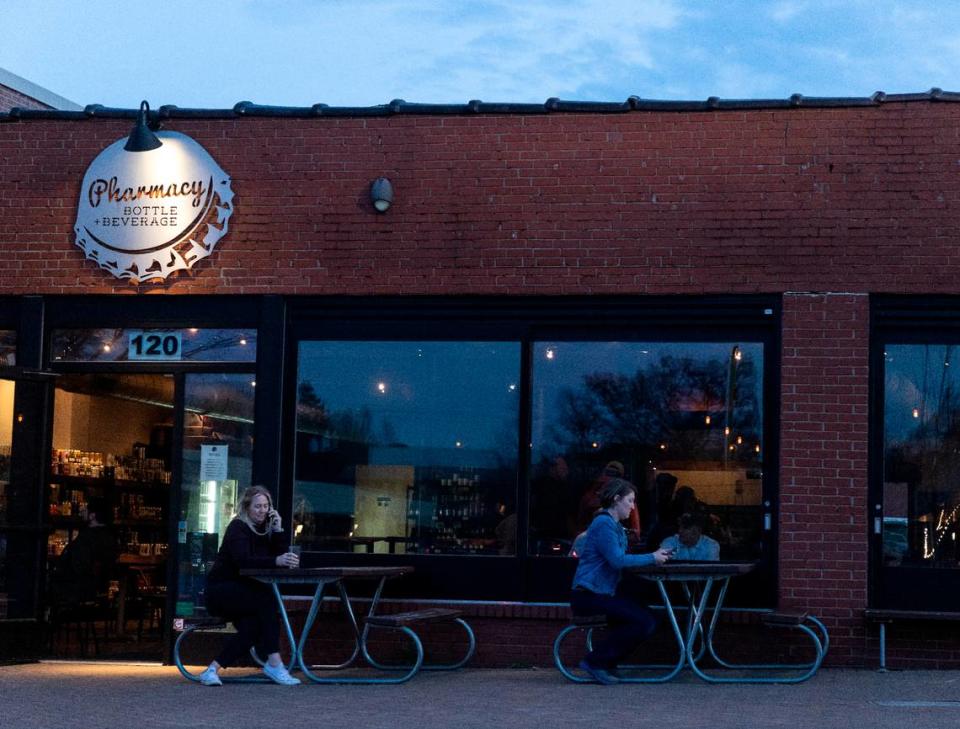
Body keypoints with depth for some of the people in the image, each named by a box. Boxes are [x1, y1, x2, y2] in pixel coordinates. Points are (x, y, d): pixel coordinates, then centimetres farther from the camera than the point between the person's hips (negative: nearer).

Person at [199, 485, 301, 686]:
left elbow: (280, 555, 0)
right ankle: (274, 664, -32)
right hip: (220, 592, -7)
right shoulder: (238, 528, -13)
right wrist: (276, 561, -46)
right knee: (266, 598, -30)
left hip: (241, 593, 7)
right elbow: (243, 560, -32)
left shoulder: (263, 529, 9)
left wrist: (277, 530, -11)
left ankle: (213, 670, -16)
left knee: (253, 627, -24)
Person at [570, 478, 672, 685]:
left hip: (605, 592, 10)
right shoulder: (603, 524, -14)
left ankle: (607, 662, 9)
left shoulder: (613, 525, 19)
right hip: (589, 596, -10)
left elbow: (620, 559, 13)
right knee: (642, 622, -20)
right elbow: (617, 560, -23)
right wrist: (652, 558, -15)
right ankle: (595, 661, -12)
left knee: (648, 622, 1)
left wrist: (655, 556, 1)